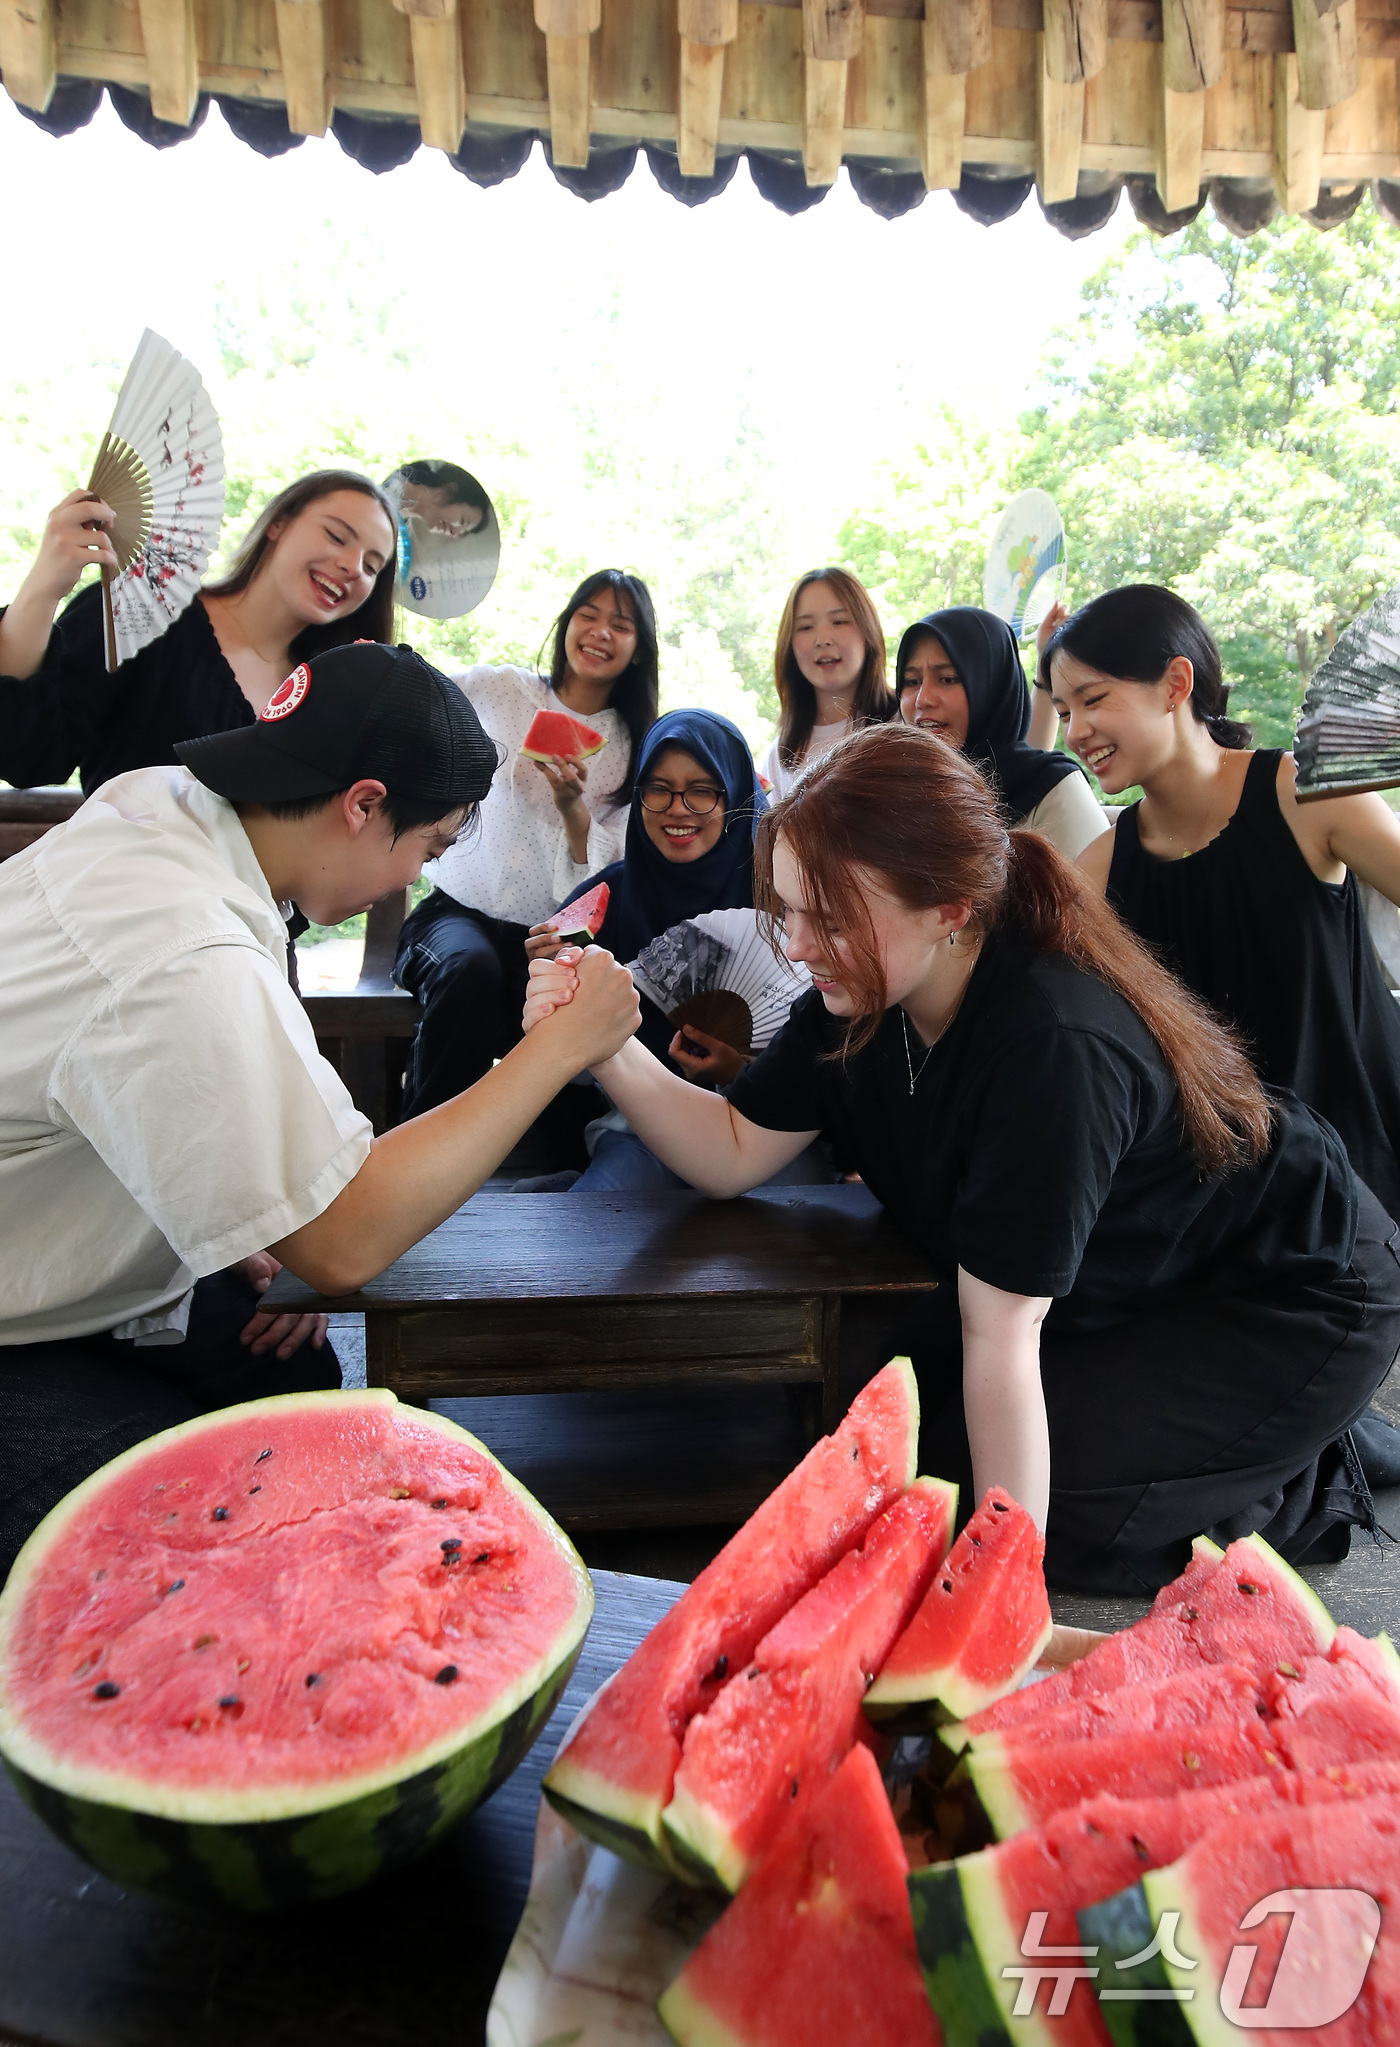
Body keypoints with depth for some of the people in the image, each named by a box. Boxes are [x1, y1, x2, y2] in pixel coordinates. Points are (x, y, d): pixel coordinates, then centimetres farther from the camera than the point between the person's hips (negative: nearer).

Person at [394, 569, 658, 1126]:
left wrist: (572, 804, -20)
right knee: (470, 968, -37)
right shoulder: (498, 691, 5)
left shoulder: (634, 747, 8)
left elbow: (601, 871, 0)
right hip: (459, 909, -1)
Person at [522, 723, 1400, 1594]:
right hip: (1126, 1285, 8)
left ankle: (1301, 1492, 5)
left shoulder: (1055, 1045, -38)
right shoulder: (864, 988, -14)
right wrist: (608, 1048, -25)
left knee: (954, 1482, -16)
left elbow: (999, 1337, -36)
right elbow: (736, 1151, -9)